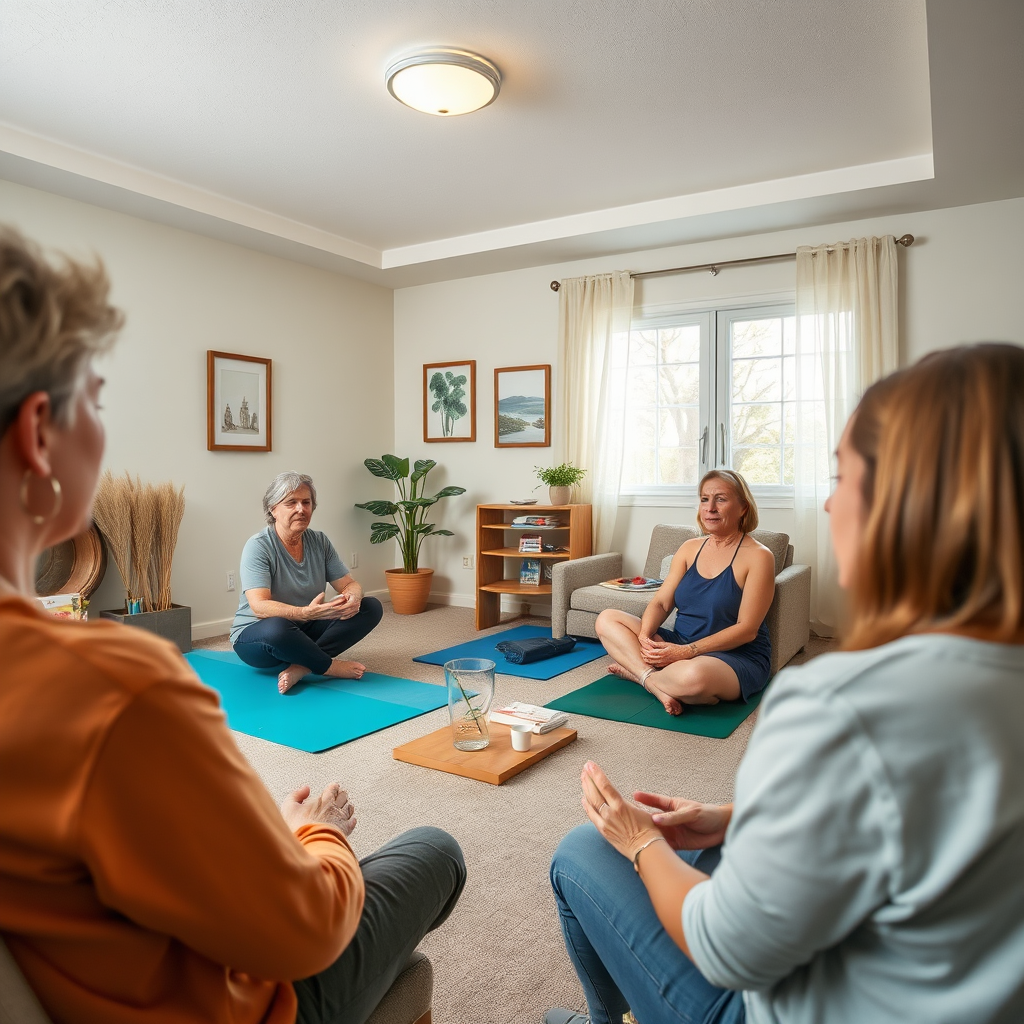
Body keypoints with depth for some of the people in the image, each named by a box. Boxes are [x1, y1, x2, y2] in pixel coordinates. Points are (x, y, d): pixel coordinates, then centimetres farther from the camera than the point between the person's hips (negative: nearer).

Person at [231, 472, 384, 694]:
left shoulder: (319, 541, -1)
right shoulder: (258, 546, -17)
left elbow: (349, 584, -2)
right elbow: (259, 606, -28)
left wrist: (353, 599, -28)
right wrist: (306, 613, -44)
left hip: (306, 630, 6)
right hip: (256, 635, -6)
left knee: (372, 607, -12)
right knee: (277, 628, -42)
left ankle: (301, 667, -25)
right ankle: (332, 667, -16)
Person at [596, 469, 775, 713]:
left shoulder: (757, 556, -10)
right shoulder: (690, 548, 9)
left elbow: (746, 629, -15)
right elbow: (661, 602, 4)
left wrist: (687, 651, -24)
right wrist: (645, 635, -19)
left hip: (738, 657, -6)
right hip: (680, 645, 7)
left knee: (692, 675, -42)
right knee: (607, 619, -6)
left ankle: (634, 670, -13)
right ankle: (654, 680, -24)